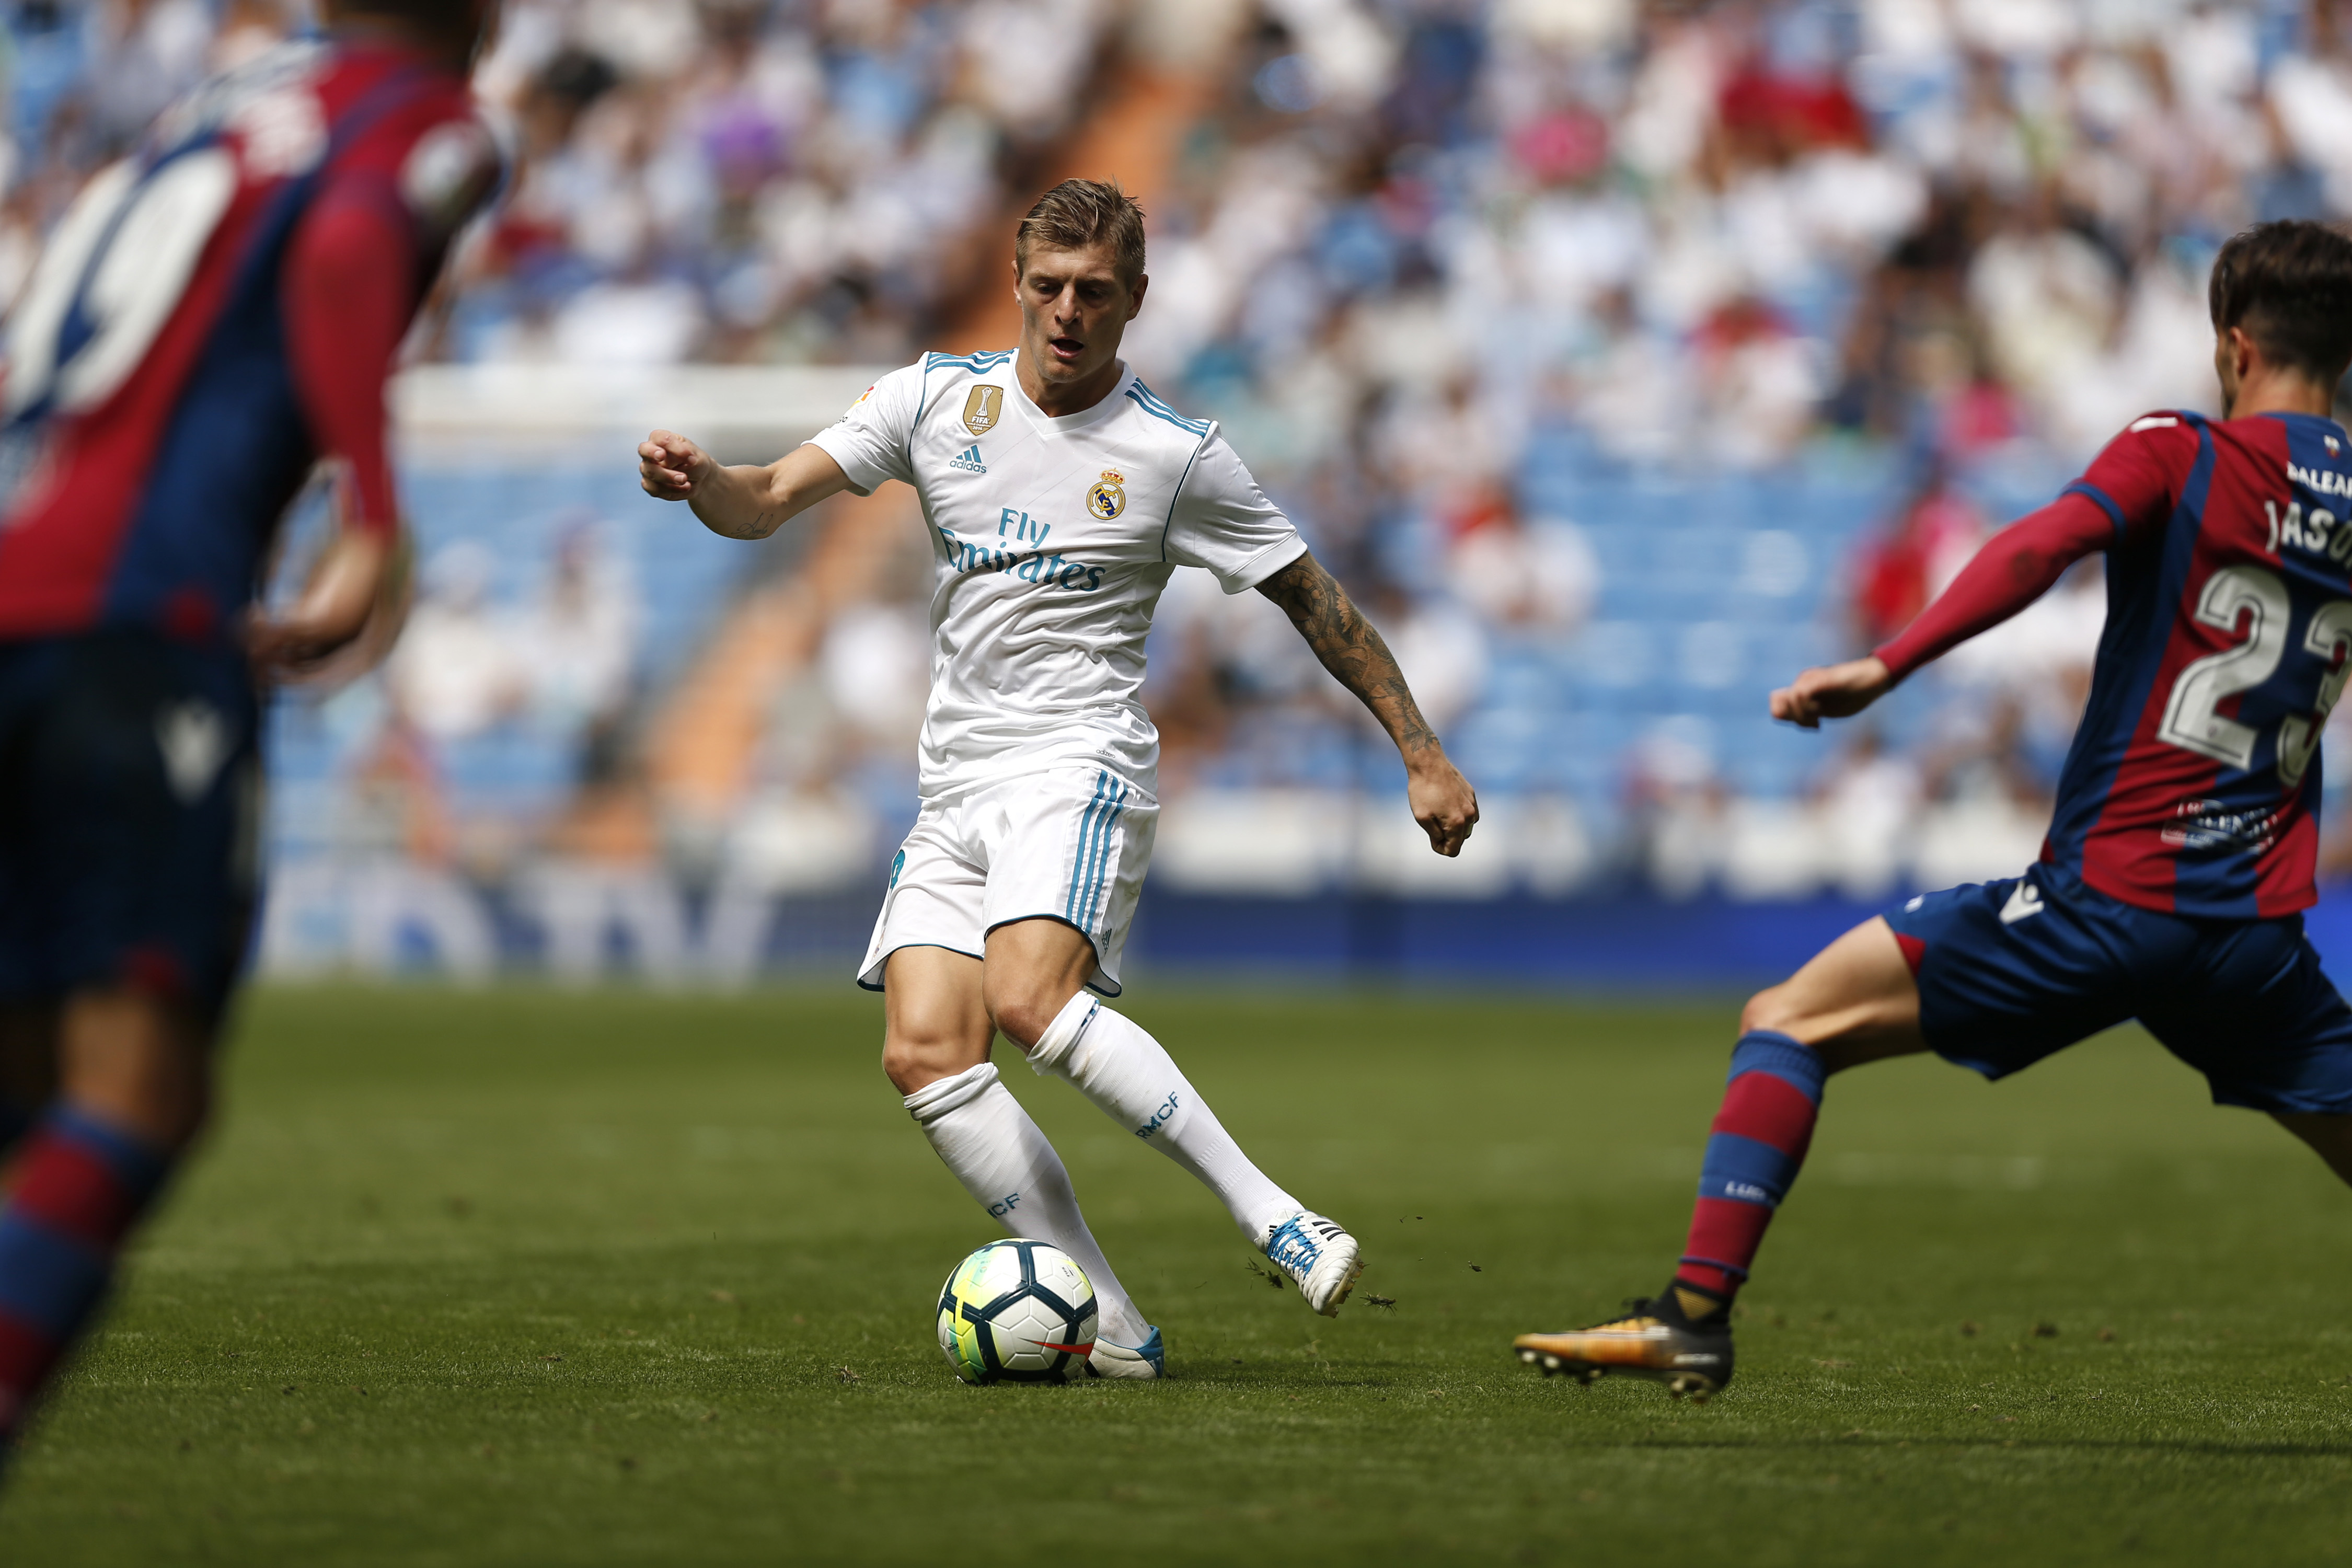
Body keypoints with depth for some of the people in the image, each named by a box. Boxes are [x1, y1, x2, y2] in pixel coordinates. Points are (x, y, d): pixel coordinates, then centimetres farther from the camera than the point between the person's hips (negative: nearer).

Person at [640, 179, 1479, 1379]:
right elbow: (769, 502, 4)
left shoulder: (1177, 457, -3)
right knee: (925, 1052, -14)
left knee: (1031, 1002, -31)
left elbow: (1315, 602, 5)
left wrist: (1422, 755, 4)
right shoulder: (939, 397, 7)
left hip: (1078, 766, -5)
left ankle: (1270, 1216, -26)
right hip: (955, 788, 5)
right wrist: (697, 482, -19)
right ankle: (1109, 1327, -15)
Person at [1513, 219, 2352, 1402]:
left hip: (2105, 893, -4)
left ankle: (1696, 1314, -9)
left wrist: (1886, 667, -27)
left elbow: (2041, 546, -21)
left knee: (1789, 1022, 2)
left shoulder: (2180, 454, -3)